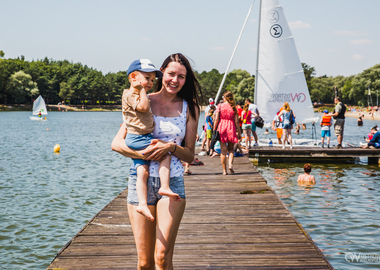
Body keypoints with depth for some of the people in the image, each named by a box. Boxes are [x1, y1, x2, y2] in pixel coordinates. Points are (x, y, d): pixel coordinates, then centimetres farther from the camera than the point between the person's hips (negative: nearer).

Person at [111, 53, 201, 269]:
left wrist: (171, 147, -12)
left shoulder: (189, 108, 8)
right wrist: (143, 153, -15)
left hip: (173, 181, 0)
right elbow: (117, 143, 2)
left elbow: (190, 155, 9)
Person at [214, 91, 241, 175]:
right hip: (231, 128, 1)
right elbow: (236, 121, -1)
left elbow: (216, 119, -5)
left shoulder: (220, 106, -1)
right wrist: (239, 132, 6)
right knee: (231, 149, 15)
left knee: (223, 150, 4)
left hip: (221, 128, 0)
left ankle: (224, 170, 5)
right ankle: (230, 164, -8)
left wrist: (214, 130, 2)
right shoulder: (234, 108, 0)